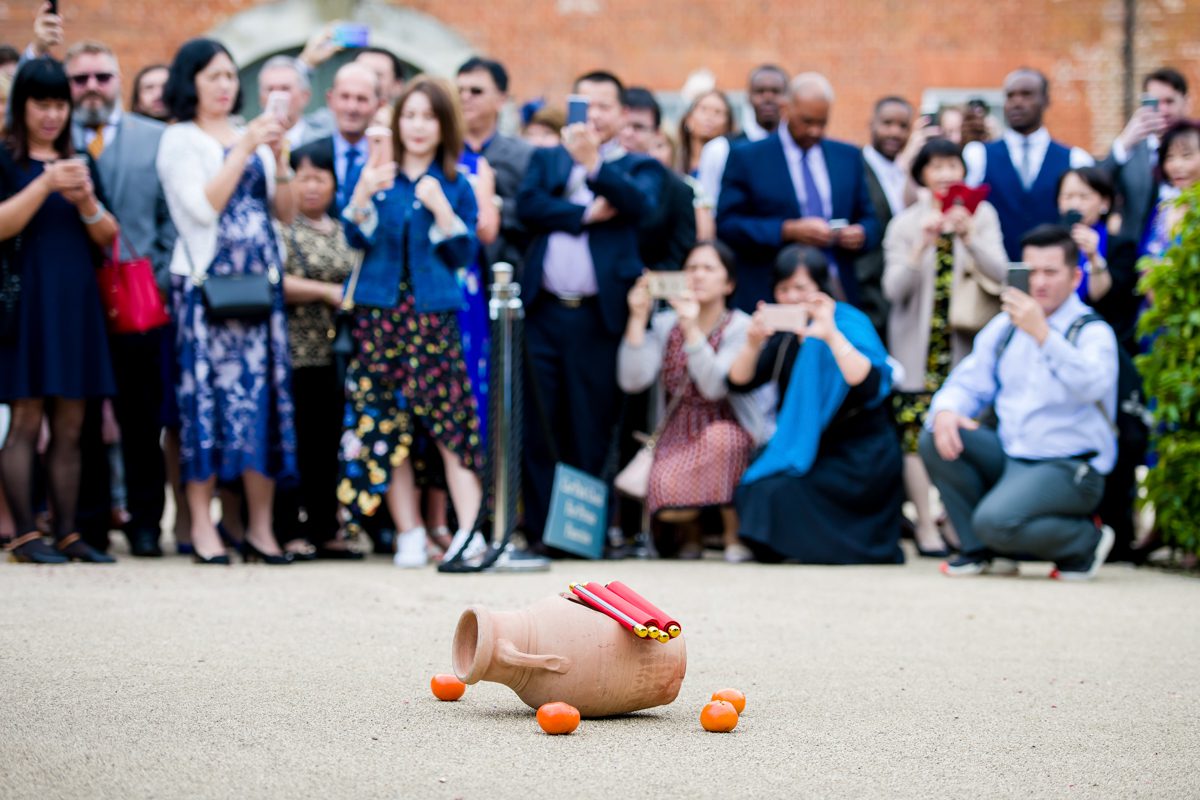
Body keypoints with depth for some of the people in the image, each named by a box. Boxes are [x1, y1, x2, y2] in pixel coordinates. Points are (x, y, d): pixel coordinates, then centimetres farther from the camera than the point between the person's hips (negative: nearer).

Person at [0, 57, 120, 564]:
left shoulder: (81, 163, 18)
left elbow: (107, 237, 14)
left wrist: (87, 202, -5)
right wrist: (45, 185, -18)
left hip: (76, 299, 5)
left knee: (69, 426, 4)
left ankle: (67, 534, 6)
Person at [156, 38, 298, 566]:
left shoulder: (252, 137, 17)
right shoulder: (180, 140, 2)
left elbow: (286, 214, 14)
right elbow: (203, 207, -11)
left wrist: (278, 161, 0)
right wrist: (243, 152, -11)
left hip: (259, 280, 5)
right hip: (206, 280, -5)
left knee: (264, 393, 1)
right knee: (208, 393, -7)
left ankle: (261, 526, 4)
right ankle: (201, 525, -3)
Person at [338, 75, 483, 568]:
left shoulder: (455, 185, 7)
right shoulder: (377, 175, 9)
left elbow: (464, 255, 4)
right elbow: (356, 240, 1)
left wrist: (441, 209, -10)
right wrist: (362, 196, -16)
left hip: (433, 314, -1)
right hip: (379, 313, 1)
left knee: (450, 418, -9)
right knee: (384, 425, 0)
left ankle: (468, 531, -11)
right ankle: (409, 534, 5)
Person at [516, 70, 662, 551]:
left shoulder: (637, 167, 10)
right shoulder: (547, 159, 18)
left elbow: (639, 205, -12)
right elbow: (528, 206, 1)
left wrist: (592, 162, -25)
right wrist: (587, 214, -8)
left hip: (599, 314, -2)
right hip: (545, 311, 2)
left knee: (591, 430, -1)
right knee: (541, 428, 1)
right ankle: (538, 529, 6)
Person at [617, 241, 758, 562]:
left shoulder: (740, 327, -6)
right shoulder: (665, 324, 5)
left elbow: (716, 387, -23)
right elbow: (632, 381, -9)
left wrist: (691, 327, -29)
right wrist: (638, 318, -14)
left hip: (729, 438, -2)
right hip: (678, 438, 3)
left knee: (716, 436, -39)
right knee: (668, 495, -29)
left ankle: (735, 532, -16)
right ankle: (690, 531, 10)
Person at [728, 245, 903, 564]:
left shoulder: (849, 323, -12)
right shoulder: (784, 331, 7)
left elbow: (869, 386, -30)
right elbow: (739, 382, -1)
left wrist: (832, 336, -39)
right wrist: (753, 343, -20)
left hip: (859, 457, -7)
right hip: (807, 451, 7)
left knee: (777, 492, -24)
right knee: (750, 491, -15)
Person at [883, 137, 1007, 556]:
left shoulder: (982, 214, 5)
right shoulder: (905, 223, 2)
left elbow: (999, 273, -6)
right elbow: (894, 288, -7)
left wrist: (970, 237, -21)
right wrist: (922, 246, -21)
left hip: (966, 344, 1)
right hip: (919, 345, -1)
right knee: (918, 434, -8)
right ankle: (926, 526, -5)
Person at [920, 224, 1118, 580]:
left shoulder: (1093, 332, -8)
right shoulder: (1004, 326, 10)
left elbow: (1091, 386, -29)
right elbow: (969, 383, 11)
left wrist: (1041, 333, -39)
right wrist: (945, 411, -13)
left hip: (1068, 467, -6)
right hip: (1008, 455, 7)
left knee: (996, 520, -30)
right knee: (935, 437, -14)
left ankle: (1086, 541, 0)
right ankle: (981, 551, -2)